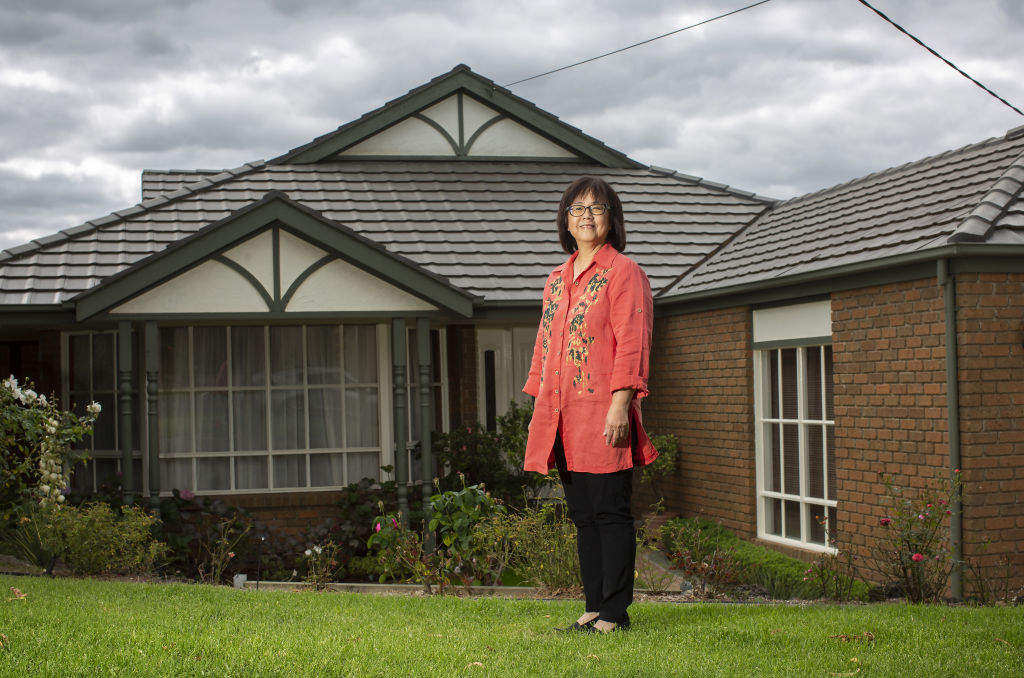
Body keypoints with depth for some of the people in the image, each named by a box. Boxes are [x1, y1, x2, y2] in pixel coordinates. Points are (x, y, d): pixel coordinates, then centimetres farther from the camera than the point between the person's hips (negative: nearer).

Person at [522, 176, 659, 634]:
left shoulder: (623, 273, -3)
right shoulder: (557, 280, 18)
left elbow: (631, 344, -11)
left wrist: (619, 405, -19)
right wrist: (538, 409, 15)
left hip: (603, 415, -7)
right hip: (563, 419, 7)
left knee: (610, 512, -3)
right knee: (582, 516, 10)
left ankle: (615, 613, 4)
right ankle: (594, 608, 18)